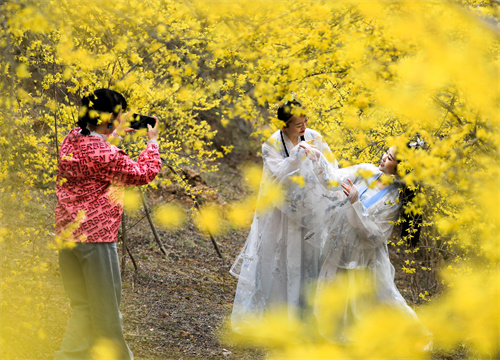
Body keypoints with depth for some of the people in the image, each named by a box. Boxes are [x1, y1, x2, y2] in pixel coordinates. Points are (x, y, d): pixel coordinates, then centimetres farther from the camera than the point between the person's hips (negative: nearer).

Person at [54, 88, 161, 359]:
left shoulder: (71, 139, 2)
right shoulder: (104, 154, -22)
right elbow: (145, 173, -11)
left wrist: (123, 130, 22)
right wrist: (152, 141, 4)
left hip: (66, 233, 8)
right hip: (95, 237, -8)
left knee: (82, 305, 17)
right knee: (105, 306, 8)